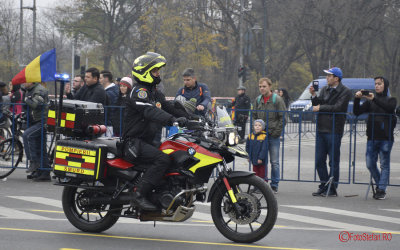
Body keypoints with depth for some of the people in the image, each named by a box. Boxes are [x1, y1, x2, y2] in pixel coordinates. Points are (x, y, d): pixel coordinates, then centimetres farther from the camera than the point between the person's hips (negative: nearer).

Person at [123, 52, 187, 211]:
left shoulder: (155, 93, 20)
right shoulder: (138, 91, -12)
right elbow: (150, 111, -29)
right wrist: (172, 120, -42)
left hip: (147, 142, 10)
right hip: (133, 143, -10)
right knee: (162, 159, -29)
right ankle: (139, 195, -30)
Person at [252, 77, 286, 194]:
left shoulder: (277, 100, -5)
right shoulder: (258, 100, 9)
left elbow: (282, 117, -4)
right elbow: (254, 116, 17)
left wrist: (277, 131, -10)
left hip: (273, 136, -4)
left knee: (274, 162, 0)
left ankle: (274, 185, 7)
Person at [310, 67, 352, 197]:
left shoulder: (345, 92, -5)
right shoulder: (324, 89, 15)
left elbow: (338, 108, -16)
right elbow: (317, 105, 11)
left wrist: (321, 108, -8)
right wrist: (314, 95, -5)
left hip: (334, 130, -7)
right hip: (321, 129, 7)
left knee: (333, 161, -1)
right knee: (319, 161, 8)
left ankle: (332, 188, 5)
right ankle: (324, 186, 18)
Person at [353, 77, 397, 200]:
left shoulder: (391, 100, 7)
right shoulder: (370, 101, 15)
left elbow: (389, 107, -17)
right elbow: (357, 112, 5)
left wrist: (374, 99, -26)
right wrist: (357, 99, -11)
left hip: (385, 138, -3)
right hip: (372, 138, 3)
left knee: (384, 164, -3)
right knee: (370, 164, 1)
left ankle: (382, 189, 1)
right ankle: (379, 184, 20)